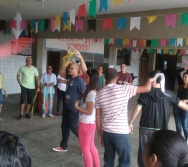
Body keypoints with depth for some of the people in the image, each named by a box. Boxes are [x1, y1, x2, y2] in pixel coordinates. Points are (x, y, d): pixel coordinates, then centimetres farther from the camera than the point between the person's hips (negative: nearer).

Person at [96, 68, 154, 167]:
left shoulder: (99, 94, 2)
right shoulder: (124, 89, -11)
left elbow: (98, 119, 4)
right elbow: (147, 88, -6)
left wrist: (100, 135, 14)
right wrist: (150, 80, 15)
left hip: (106, 132, 5)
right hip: (121, 133, -5)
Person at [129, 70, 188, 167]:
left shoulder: (145, 93, -8)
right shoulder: (168, 95, -3)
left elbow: (137, 109, -12)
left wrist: (131, 122, -3)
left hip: (145, 127, -1)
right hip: (160, 129, 1)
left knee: (143, 150, 14)